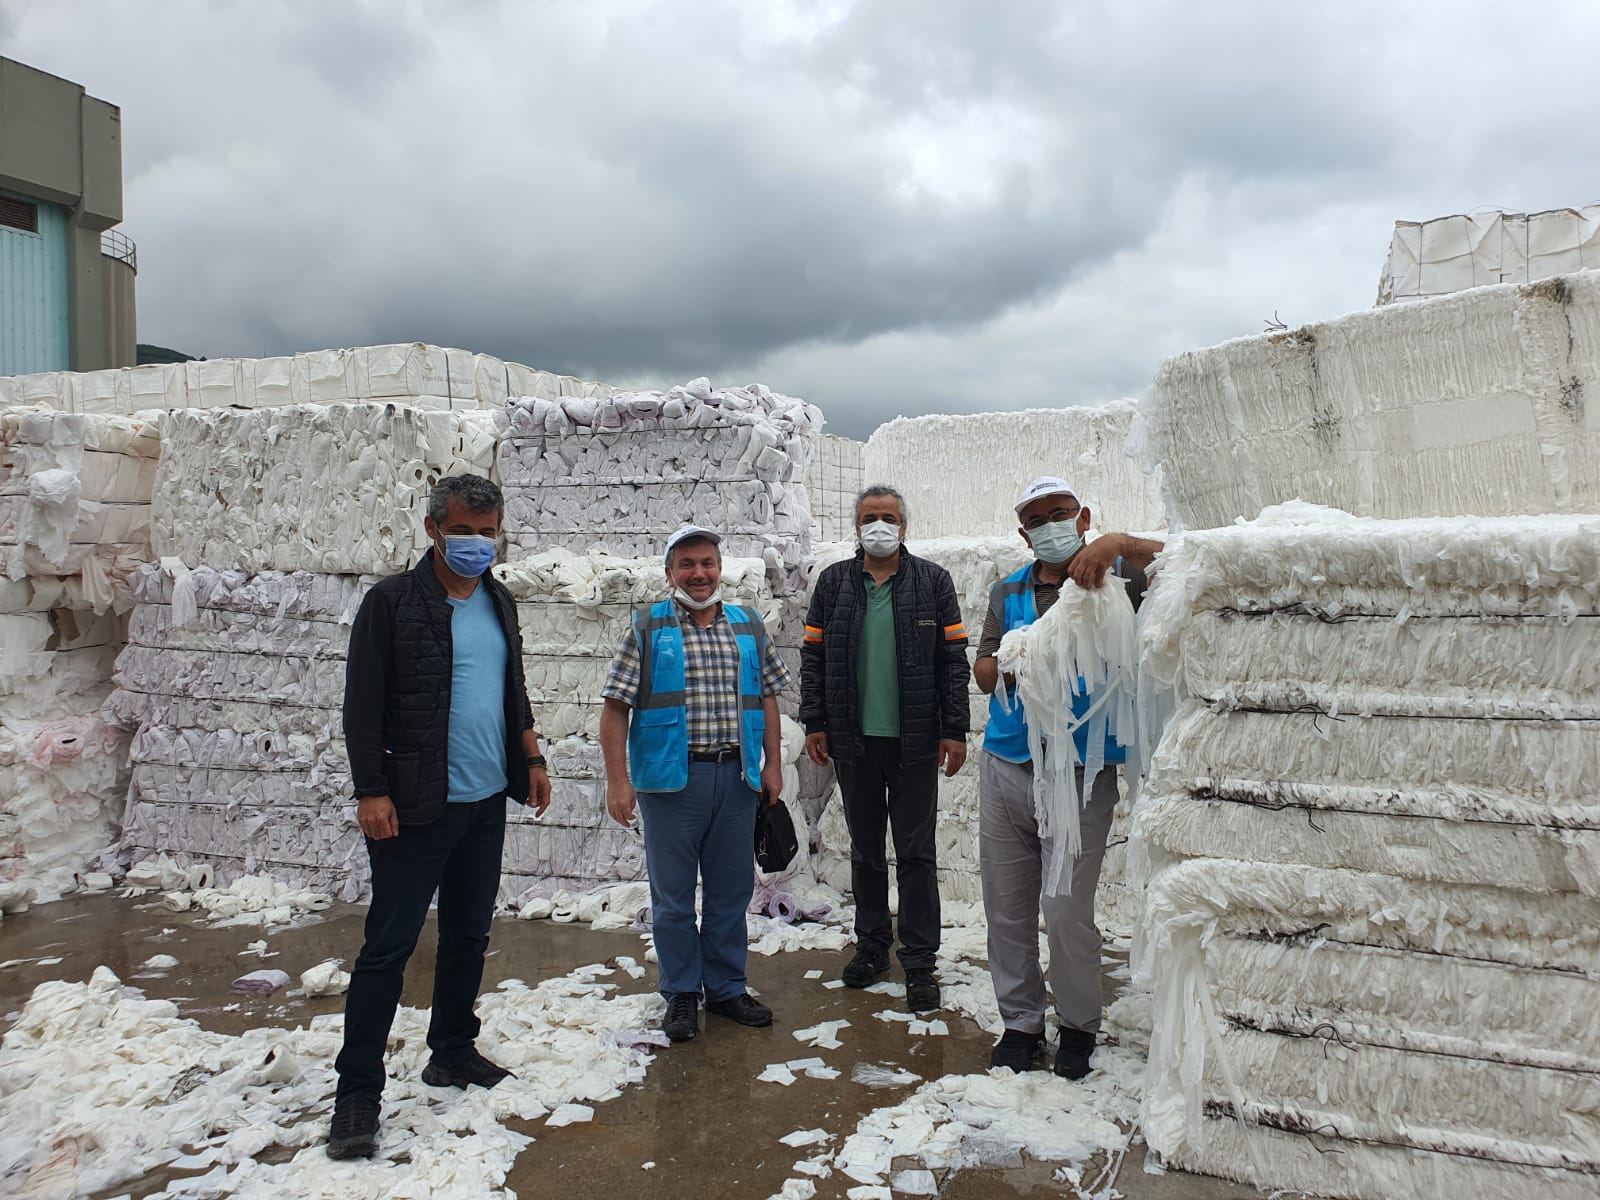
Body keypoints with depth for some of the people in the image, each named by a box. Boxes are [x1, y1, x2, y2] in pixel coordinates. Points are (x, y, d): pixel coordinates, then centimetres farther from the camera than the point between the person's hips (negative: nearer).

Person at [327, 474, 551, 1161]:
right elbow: (362, 705, -10)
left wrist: (531, 759, 12)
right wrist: (371, 791, -15)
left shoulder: (499, 602, 11)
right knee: (388, 947, -1)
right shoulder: (392, 601, -8)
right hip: (415, 808, -6)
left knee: (468, 935, 16)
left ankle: (452, 1053, 31)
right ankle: (358, 1092, 9)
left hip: (486, 802, 6)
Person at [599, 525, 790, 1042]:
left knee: (732, 889, 12)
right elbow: (615, 708, -3)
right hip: (670, 779, -3)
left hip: (737, 778, 3)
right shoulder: (647, 629, 0)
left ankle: (726, 987, 28)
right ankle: (681, 994, 23)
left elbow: (766, 698, 14)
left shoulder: (749, 626, 10)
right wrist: (618, 780, -10)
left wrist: (773, 764, 7)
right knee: (673, 894, 7)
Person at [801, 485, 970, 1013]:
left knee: (916, 853, 3)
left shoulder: (932, 581, 1)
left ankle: (919, 961, 13)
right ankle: (872, 945, 29)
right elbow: (813, 656, 8)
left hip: (914, 742, -2)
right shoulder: (833, 583, 6)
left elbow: (953, 659, 0)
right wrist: (815, 724, 1)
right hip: (853, 740, 2)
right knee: (865, 849, 14)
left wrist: (955, 730, -5)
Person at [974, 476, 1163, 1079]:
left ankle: (1078, 1027, 22)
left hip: (1080, 774, -4)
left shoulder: (1115, 578, 1)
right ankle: (1020, 1020, 28)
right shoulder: (1008, 592, 13)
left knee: (1068, 915, -2)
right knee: (1006, 909, 10)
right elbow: (982, 671, 9)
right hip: (1005, 767, 4)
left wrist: (1119, 544, -29)